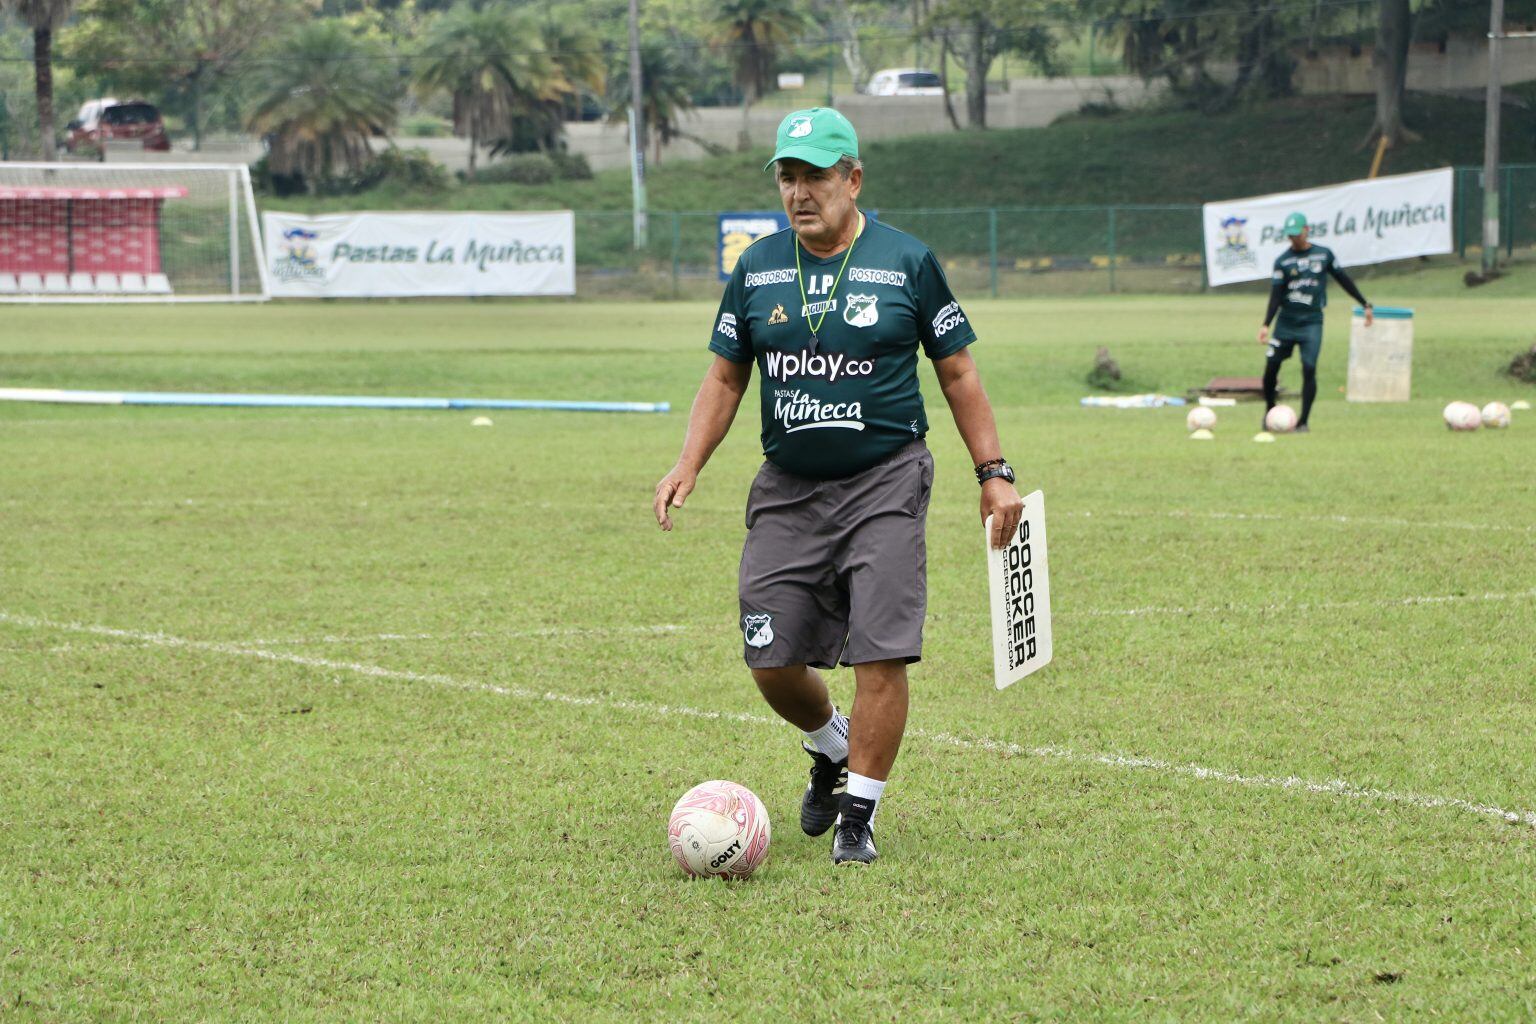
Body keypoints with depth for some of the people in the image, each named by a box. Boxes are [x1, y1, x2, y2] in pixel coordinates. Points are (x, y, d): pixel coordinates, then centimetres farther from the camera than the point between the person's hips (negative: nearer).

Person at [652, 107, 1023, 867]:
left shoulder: (906, 263, -1)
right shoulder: (757, 269, 7)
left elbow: (957, 374, 5)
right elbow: (726, 377, 14)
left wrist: (993, 473, 0)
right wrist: (688, 466, 2)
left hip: (884, 483, -3)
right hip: (787, 490, 3)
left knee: (880, 656, -12)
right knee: (772, 661, 1)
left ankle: (858, 815, 0)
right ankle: (830, 750, 32)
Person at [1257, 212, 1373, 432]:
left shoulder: (1324, 254, 3)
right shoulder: (1283, 261, 1)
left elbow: (1343, 280, 12)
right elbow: (1275, 295, -3)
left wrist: (1365, 305, 13)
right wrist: (1266, 325, -14)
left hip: (1312, 322, -1)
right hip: (1285, 322, 1)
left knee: (1309, 369, -12)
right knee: (1271, 366, -2)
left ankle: (1303, 421, -5)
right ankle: (1269, 411, 21)